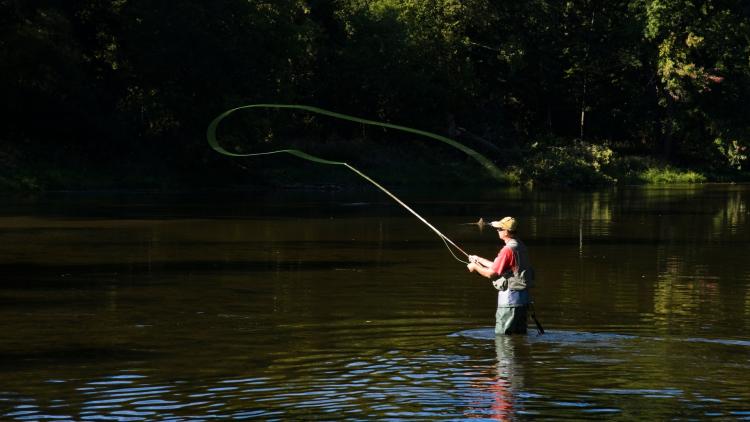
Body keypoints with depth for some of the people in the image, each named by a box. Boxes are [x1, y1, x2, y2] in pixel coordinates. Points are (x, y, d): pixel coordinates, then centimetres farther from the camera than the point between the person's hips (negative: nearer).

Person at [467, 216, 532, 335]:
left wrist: (475, 266, 1)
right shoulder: (520, 246, 12)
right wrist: (479, 259, 26)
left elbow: (491, 274, -16)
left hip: (510, 298, -10)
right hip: (523, 296, 10)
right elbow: (498, 267, 21)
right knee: (520, 334, 14)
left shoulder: (508, 250, -19)